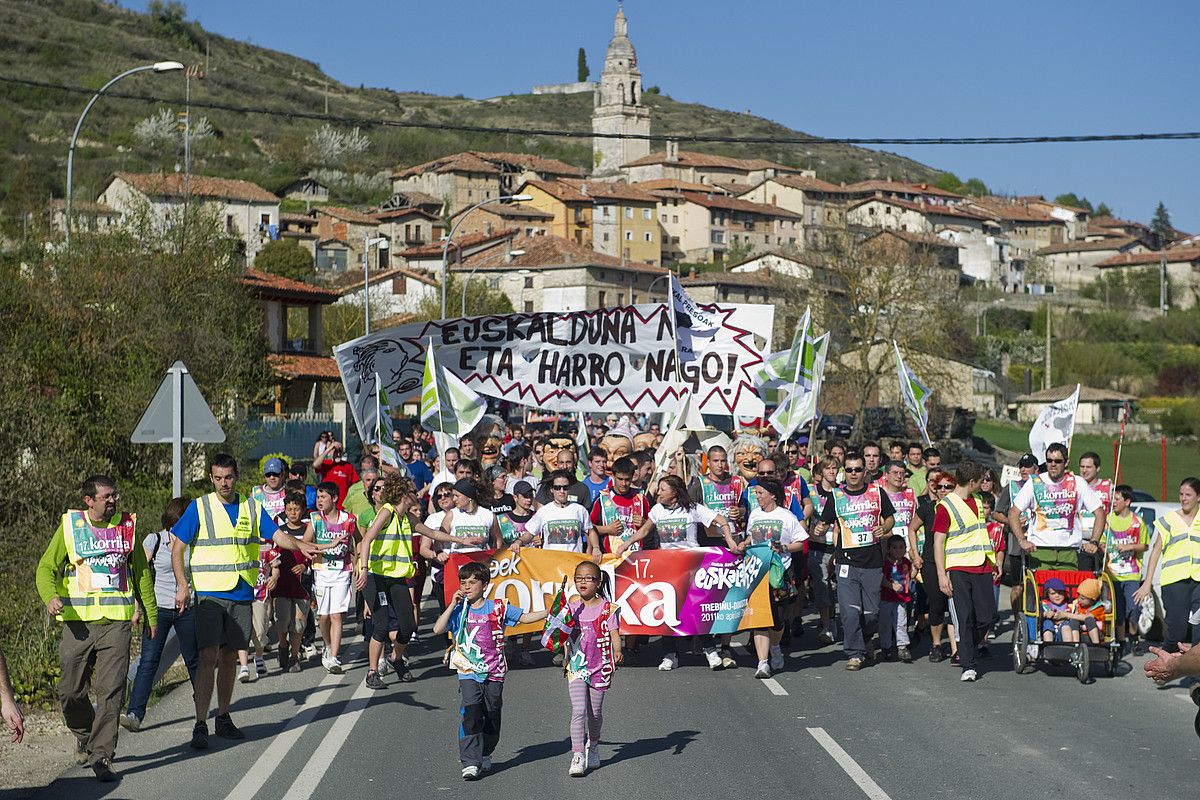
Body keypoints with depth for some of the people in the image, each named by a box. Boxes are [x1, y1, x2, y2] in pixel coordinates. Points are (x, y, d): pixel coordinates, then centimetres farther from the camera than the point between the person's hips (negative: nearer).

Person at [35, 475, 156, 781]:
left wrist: (151, 614, 22)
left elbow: (141, 571, 19)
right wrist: (50, 597, -17)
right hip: (78, 621, 0)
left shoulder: (128, 525, 9)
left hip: (117, 622, 0)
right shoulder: (70, 526, 3)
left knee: (111, 692, -7)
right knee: (70, 692, 4)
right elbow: (47, 567, 3)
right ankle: (85, 736, 32)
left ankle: (102, 755, -2)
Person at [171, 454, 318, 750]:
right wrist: (182, 586, -11)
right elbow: (178, 549, -1)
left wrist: (299, 545, -21)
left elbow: (277, 535, 0)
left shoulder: (252, 507, 8)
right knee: (208, 657, -12)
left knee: (229, 659, 11)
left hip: (242, 594, 4)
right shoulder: (199, 507, -2)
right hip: (209, 594, -4)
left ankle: (223, 719, 22)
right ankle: (200, 725, -12)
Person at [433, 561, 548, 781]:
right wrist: (453, 605, -13)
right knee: (470, 715, -17)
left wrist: (549, 612, -1)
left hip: (494, 672, 2)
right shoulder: (458, 611, 2)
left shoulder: (498, 608, 3)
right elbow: (438, 629, -10)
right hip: (468, 673, -2)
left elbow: (524, 617, 10)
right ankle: (470, 762, -18)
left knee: (492, 716, 11)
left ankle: (485, 755, 32)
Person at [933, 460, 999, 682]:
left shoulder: (976, 501, 16)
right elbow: (938, 543, -9)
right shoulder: (945, 506, -7)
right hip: (958, 570, -6)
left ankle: (965, 653, 23)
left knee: (987, 617, 1)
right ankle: (968, 666, 0)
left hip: (982, 568, 6)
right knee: (964, 618, -6)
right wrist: (942, 575, -15)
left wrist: (993, 561, 29)